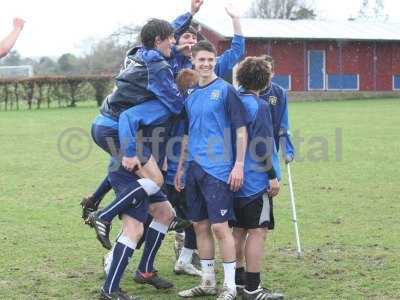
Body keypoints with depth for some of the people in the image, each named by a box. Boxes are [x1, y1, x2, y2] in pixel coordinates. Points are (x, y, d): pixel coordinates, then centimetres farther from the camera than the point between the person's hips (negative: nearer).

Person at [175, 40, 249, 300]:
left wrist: (239, 165, -13)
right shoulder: (191, 96, 14)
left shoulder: (225, 90, -5)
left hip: (219, 169, -6)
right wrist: (180, 167, 18)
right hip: (194, 169, 7)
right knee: (200, 225, 10)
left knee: (220, 227, -7)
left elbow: (241, 129, -7)